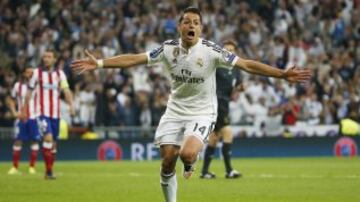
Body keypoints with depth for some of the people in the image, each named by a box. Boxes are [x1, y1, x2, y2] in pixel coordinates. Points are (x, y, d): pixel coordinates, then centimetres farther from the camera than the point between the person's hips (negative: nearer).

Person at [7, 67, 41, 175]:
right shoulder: (18, 86, 6)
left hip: (34, 117, 0)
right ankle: (15, 167, 4)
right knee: (18, 141, -2)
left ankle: (32, 167, 5)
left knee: (35, 141, -2)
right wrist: (14, 112, 0)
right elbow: (12, 101, 15)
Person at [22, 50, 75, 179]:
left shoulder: (60, 74, 5)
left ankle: (49, 171, 20)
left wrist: (71, 105, -20)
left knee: (53, 142, 8)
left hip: (55, 113, 3)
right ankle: (48, 171, -18)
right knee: (48, 137, -21)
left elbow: (66, 90, -4)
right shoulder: (37, 73, 1)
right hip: (42, 112, -3)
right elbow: (29, 92, 8)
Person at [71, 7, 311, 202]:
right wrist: (99, 63, -10)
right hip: (175, 111, 3)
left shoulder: (211, 51, -15)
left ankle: (191, 163, 11)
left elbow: (247, 65, -17)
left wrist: (282, 74, -26)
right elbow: (133, 59, -4)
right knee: (167, 163, -1)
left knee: (187, 153, -28)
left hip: (202, 113, -3)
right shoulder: (169, 48, -7)